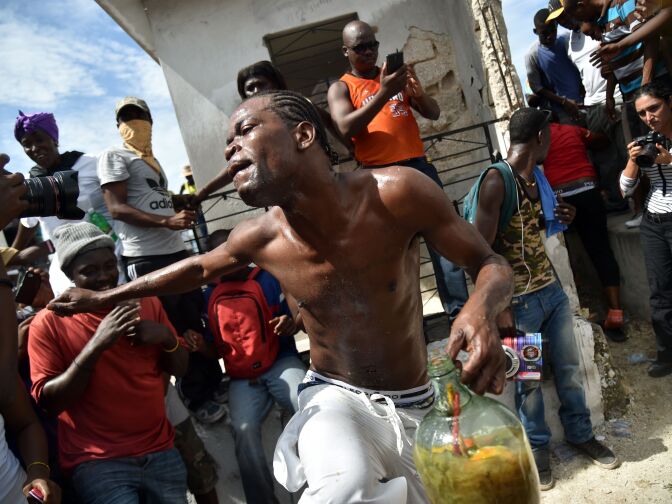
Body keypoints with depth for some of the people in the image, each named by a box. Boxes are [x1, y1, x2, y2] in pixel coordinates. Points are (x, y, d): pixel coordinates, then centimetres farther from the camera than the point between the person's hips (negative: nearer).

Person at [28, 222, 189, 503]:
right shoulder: (49, 322, -6)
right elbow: (48, 402, -10)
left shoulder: (145, 302, 5)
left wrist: (167, 338, -11)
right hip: (97, 461, -3)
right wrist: (96, 345, -22)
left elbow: (179, 369, 10)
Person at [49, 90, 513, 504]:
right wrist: (102, 298, 15)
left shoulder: (396, 193, -24)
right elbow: (201, 267, 10)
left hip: (412, 407, 1)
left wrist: (482, 308, -38)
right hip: (335, 398, 0)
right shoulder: (261, 238, -12)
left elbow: (490, 263, -14)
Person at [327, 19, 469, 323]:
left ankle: (460, 311, 9)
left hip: (419, 166, 4)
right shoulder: (340, 88, 7)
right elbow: (346, 128, -12)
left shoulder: (395, 76, 18)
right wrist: (383, 93, -19)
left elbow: (434, 113, 14)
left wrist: (416, 91, -7)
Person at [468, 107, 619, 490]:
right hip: (520, 300, -7)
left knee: (570, 367, 19)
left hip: (553, 289, 7)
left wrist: (561, 220, 3)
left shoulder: (537, 176, 8)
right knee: (529, 379, 10)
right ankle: (538, 447, 32)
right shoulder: (496, 180, -17)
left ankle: (581, 433, 41)